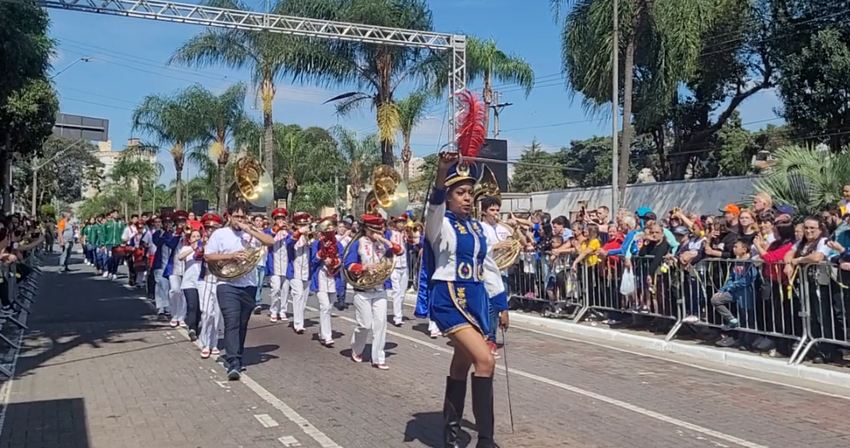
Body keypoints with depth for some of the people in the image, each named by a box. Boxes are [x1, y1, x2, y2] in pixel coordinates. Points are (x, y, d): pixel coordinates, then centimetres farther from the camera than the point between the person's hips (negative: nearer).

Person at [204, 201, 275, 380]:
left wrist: (249, 230, -11)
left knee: (242, 325, 12)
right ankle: (234, 364, -19)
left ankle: (235, 358, 27)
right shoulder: (220, 234, 2)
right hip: (227, 286, -3)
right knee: (232, 323, -14)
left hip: (249, 286, 3)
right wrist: (230, 256, -14)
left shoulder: (252, 232, 8)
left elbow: (270, 241, -8)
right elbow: (207, 256, -1)